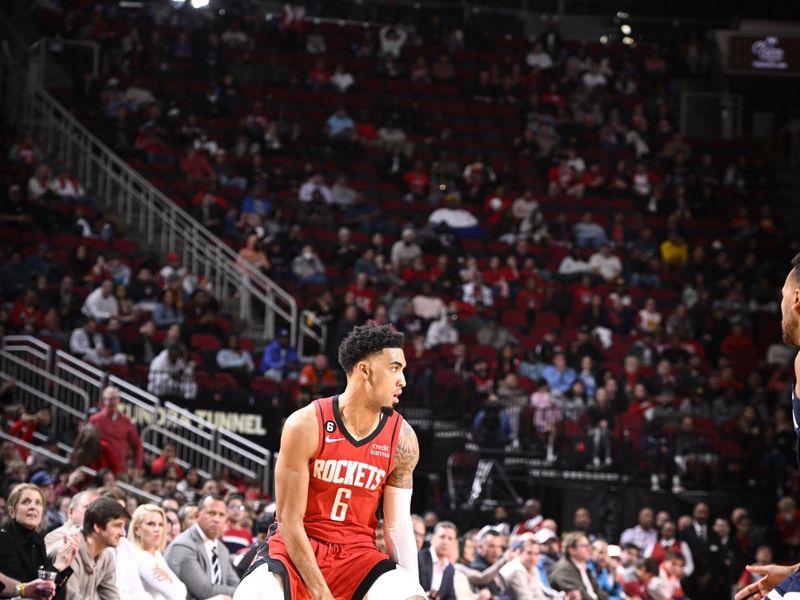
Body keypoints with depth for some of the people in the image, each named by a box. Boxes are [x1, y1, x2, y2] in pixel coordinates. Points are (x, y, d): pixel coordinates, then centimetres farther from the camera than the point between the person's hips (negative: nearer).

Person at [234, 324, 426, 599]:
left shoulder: (402, 439, -5)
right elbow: (289, 519, -16)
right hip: (295, 548, -3)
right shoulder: (306, 425, -17)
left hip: (357, 552, 4)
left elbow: (398, 524, 2)